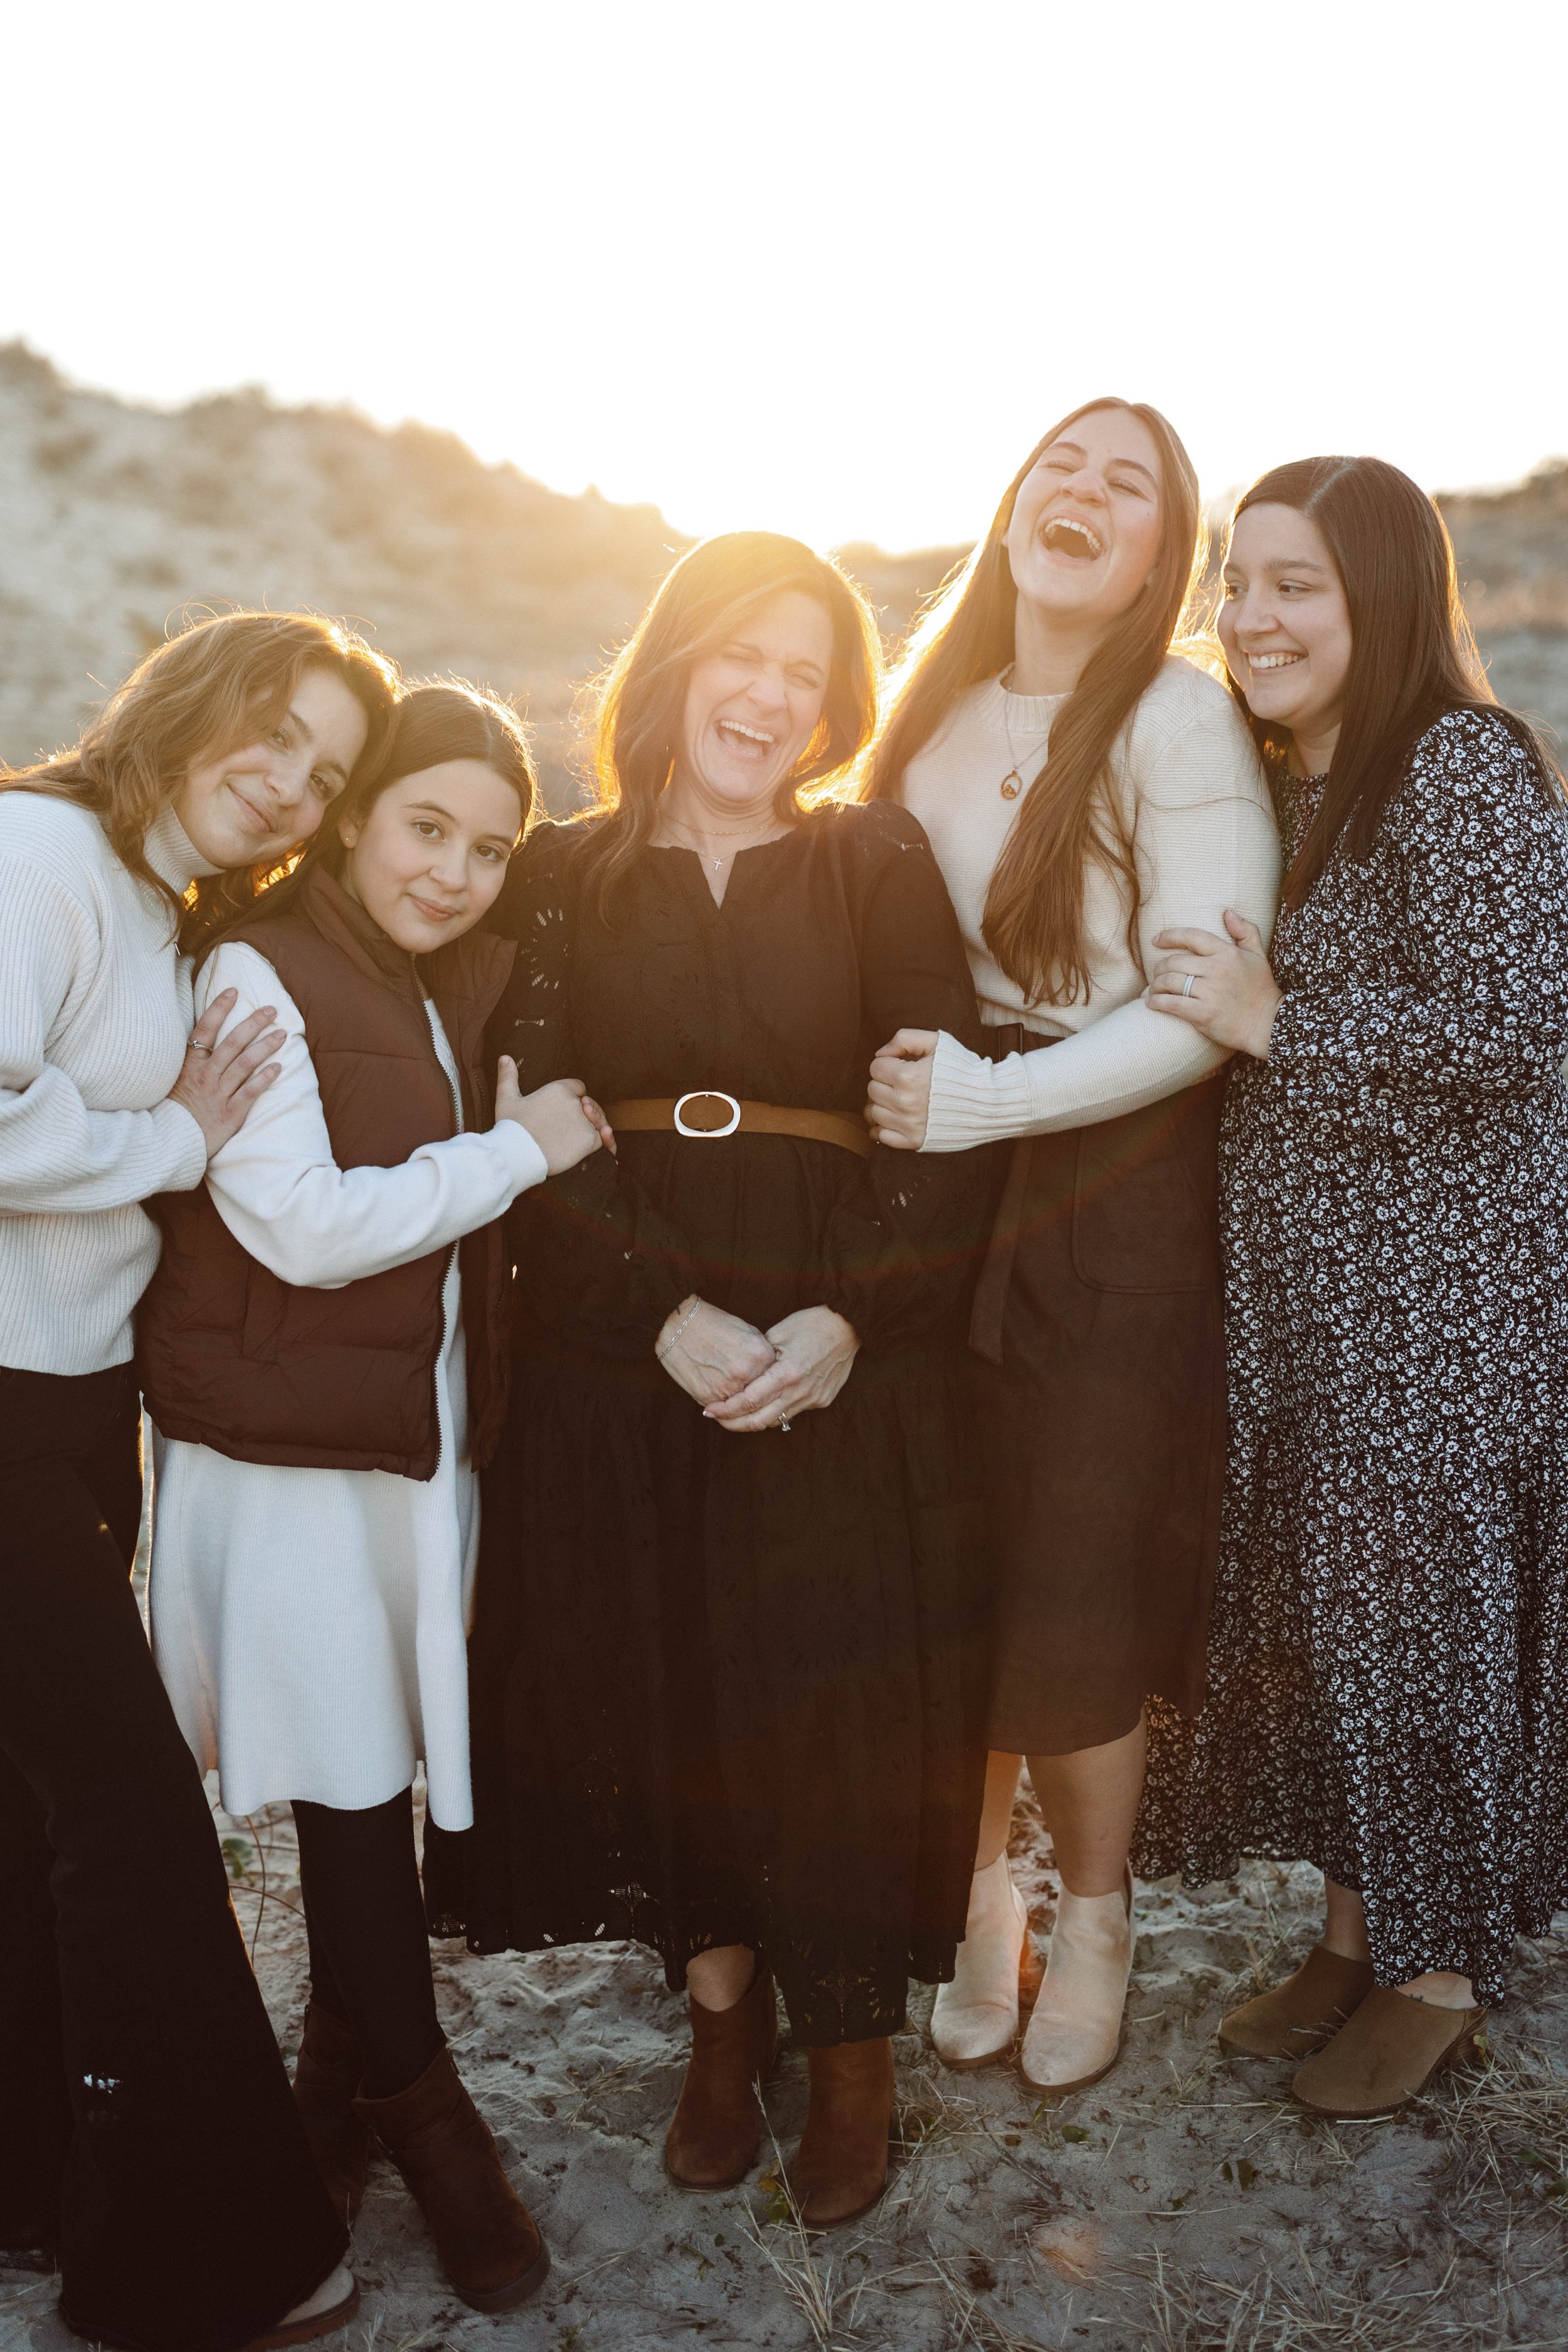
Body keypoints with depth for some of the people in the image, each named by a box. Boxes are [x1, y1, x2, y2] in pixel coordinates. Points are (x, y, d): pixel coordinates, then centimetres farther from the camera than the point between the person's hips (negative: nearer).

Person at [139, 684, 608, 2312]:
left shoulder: (463, 987, 12)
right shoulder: (257, 972, -11)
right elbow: (304, 1225, -18)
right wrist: (518, 1149, -13)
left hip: (428, 1431, 7)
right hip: (291, 1438, -6)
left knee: (382, 1766, 13)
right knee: (351, 1779, 2)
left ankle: (338, 2089, 32)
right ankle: (423, 2117, 19)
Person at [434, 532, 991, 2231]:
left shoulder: (878, 864, 4)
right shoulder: (564, 877, 5)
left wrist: (848, 1318, -16)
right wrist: (668, 1313, -15)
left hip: (848, 1356, -1)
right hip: (613, 1356, 1)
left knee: (837, 1697, 2)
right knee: (656, 1684, 7)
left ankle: (852, 2056, 24)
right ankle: (721, 2019, 29)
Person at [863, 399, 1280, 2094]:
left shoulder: (1178, 717, -9)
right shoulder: (935, 710, 8)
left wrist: (986, 1099, -21)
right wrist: (906, 1089, 0)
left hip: (1121, 1198, -4)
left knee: (1075, 1586, 2)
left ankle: (1093, 1916, 27)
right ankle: (978, 1893, 28)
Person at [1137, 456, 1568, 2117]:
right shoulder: (1280, 786, 12)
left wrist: (1274, 1020, -18)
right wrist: (1222, 1012, 4)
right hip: (1298, 1282, 8)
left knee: (1423, 1607, 3)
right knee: (1309, 1603, 14)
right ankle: (1355, 1927, 32)